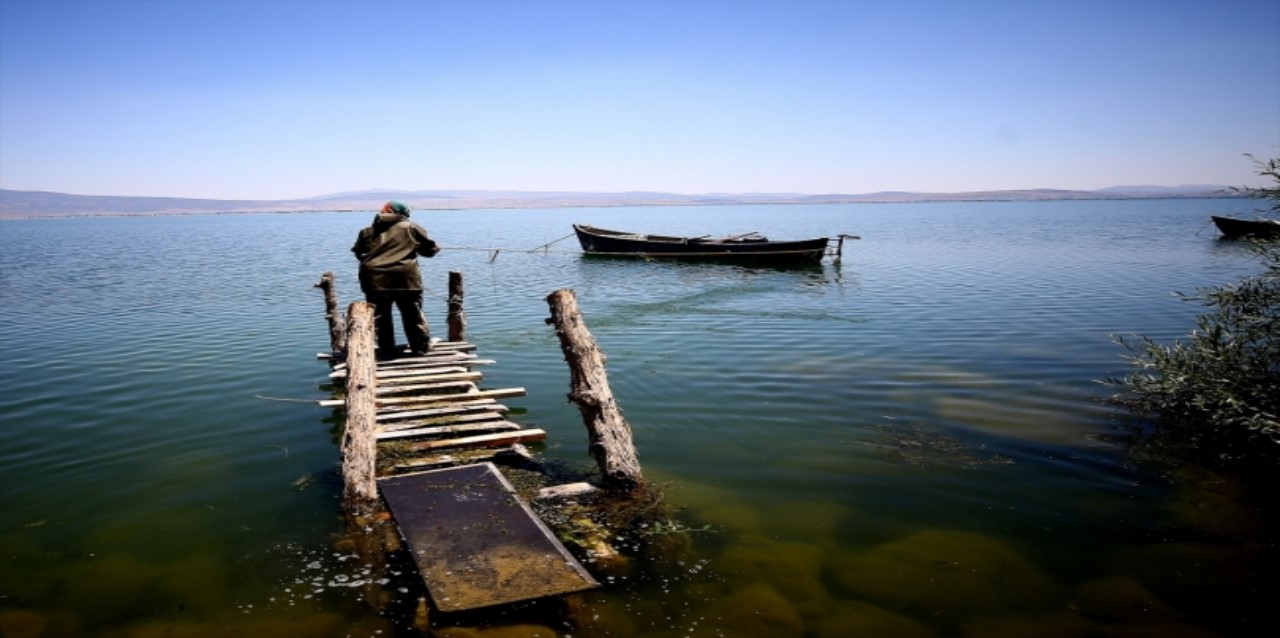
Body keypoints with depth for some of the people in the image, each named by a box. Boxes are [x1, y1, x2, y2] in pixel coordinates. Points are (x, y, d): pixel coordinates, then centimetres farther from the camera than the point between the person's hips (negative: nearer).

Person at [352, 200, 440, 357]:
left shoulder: (368, 231, 15)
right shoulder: (411, 228, 5)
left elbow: (359, 253, 19)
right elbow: (428, 249, 10)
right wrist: (436, 249, 33)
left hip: (375, 280, 2)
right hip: (405, 279, -2)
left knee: (379, 315, 11)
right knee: (413, 315, 11)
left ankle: (386, 349, 13)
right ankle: (421, 346, 18)